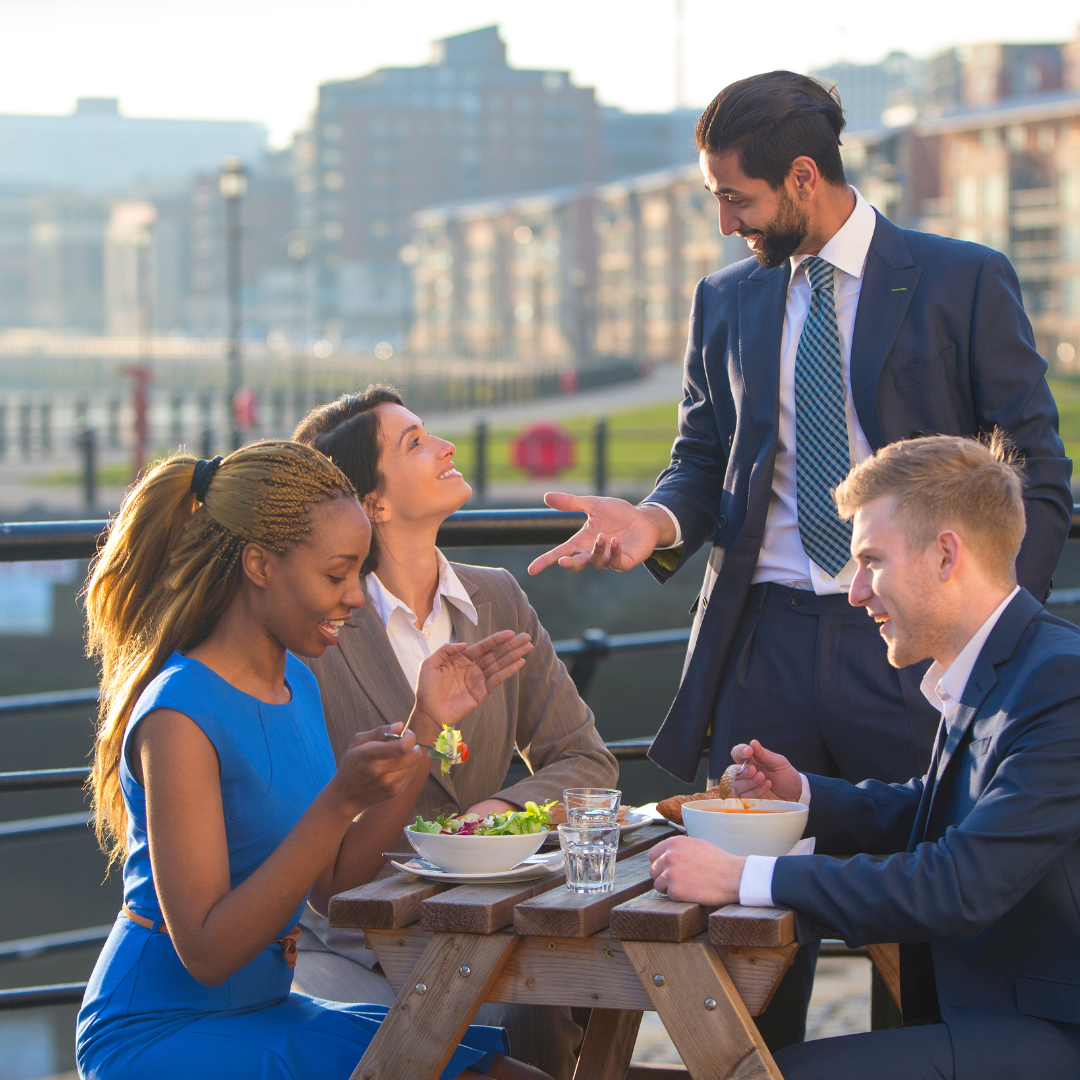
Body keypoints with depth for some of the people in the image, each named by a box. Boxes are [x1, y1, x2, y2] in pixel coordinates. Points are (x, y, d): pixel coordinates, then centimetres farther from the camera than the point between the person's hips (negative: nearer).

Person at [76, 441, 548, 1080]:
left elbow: (333, 886, 6)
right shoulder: (179, 715, -19)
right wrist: (341, 801, -28)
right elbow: (206, 952, -22)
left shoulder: (295, 684, 7)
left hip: (263, 1009, 8)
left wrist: (425, 725, 2)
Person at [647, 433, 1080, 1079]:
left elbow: (960, 888, -26)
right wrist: (802, 795, 11)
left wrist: (743, 877, -23)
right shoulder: (986, 674, 12)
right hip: (977, 1010, 9)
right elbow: (923, 816, 29)